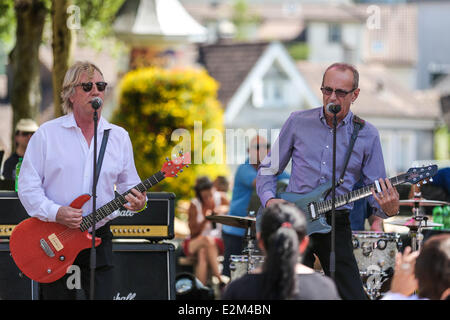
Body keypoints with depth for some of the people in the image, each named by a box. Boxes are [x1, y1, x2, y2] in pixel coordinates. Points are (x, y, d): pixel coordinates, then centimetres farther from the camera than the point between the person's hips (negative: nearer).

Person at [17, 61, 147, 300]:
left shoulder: (119, 137, 9)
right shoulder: (47, 134, -1)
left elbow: (129, 183, 14)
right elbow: (28, 185, -4)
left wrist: (137, 201, -9)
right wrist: (55, 213, -18)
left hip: (99, 241, 2)